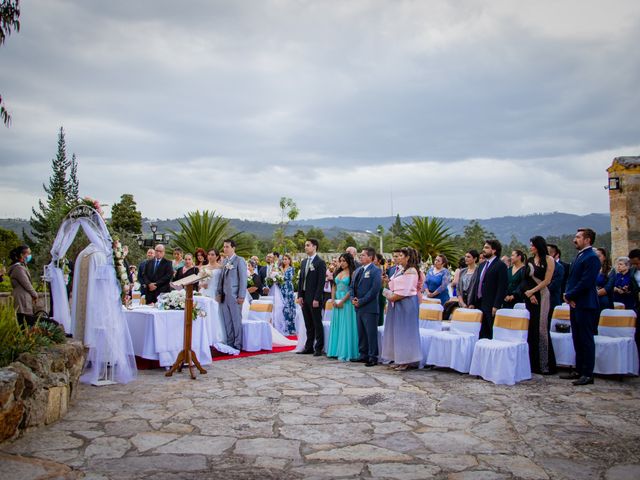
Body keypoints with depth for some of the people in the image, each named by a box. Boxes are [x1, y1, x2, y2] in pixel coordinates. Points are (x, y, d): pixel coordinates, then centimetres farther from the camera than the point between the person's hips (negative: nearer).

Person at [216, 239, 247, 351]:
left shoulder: (239, 260, -5)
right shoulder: (225, 261, 16)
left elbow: (243, 279, -9)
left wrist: (241, 296, -14)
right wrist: (219, 293, 10)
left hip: (234, 296, -7)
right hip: (224, 296, 7)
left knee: (236, 321, -1)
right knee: (227, 322, 10)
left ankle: (237, 345, 7)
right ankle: (229, 344, 18)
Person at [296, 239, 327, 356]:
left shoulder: (320, 262, -8)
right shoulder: (304, 262, 14)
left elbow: (321, 282, -13)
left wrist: (316, 299, -17)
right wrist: (300, 296, 7)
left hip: (314, 298, -7)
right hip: (304, 297, 7)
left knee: (317, 324, 0)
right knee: (308, 324, 11)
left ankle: (319, 348, 6)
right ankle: (309, 347, 17)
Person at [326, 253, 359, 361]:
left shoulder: (352, 273, -6)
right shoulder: (337, 273, 14)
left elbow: (352, 289, -13)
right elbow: (333, 287, 14)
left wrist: (342, 301, -16)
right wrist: (333, 300, 0)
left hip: (347, 302, -7)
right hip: (336, 302, 7)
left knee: (346, 327, -4)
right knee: (336, 326, 9)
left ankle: (346, 352, 1)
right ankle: (336, 351, 15)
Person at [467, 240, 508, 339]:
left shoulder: (500, 266, -5)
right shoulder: (481, 265, 18)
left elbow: (502, 288, -11)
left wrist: (496, 306, -17)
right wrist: (472, 302, 12)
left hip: (490, 305, -7)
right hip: (478, 303, 7)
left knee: (490, 333, -5)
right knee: (479, 333, 6)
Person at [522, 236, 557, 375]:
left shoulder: (549, 260, -2)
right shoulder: (530, 261, 13)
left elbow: (547, 280, -9)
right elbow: (526, 280, 8)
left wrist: (532, 291, -12)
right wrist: (529, 295, -7)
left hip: (542, 297, -5)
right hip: (530, 297, 5)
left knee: (541, 329, -5)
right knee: (531, 329, 5)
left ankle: (545, 365, 1)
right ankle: (533, 363, 11)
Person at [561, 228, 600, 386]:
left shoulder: (591, 258, -14)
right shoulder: (580, 256, 16)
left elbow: (586, 282, -21)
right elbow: (571, 278, 18)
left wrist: (570, 295, -13)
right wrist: (568, 294, 2)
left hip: (585, 305, -9)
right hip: (575, 304, 9)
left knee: (586, 340, -3)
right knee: (578, 339, 13)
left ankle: (588, 374, 4)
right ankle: (579, 371, 21)